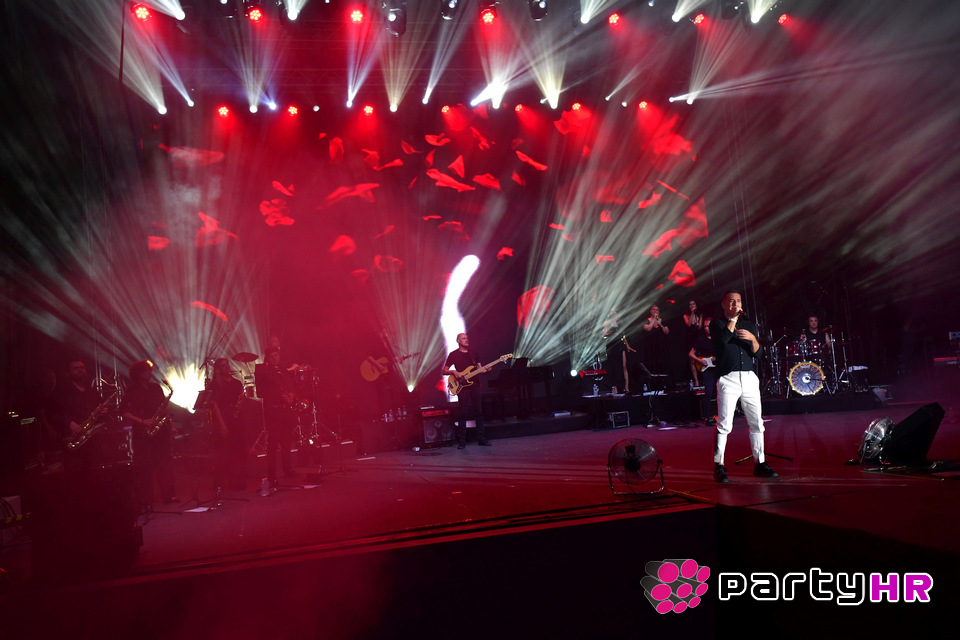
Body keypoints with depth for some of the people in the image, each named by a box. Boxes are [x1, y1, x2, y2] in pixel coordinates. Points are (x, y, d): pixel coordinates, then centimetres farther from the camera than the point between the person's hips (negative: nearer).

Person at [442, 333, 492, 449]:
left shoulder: (473, 353, 15)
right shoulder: (453, 354, 2)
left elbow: (480, 368, 16)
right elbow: (444, 371, 1)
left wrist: (485, 369, -6)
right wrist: (454, 372, -17)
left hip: (474, 384, 4)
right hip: (462, 386, -4)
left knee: (478, 411, 4)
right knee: (463, 413, -6)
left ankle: (482, 439, 9)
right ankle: (461, 441, -1)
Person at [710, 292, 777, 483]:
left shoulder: (749, 325, 19)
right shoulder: (717, 324, 7)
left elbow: (757, 352, 9)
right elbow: (723, 339, -15)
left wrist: (752, 338, -10)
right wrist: (733, 318, -10)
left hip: (749, 379, 5)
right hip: (728, 379, -4)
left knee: (756, 423, 4)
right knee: (724, 424, -9)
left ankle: (759, 463, 15)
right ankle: (719, 466, -2)